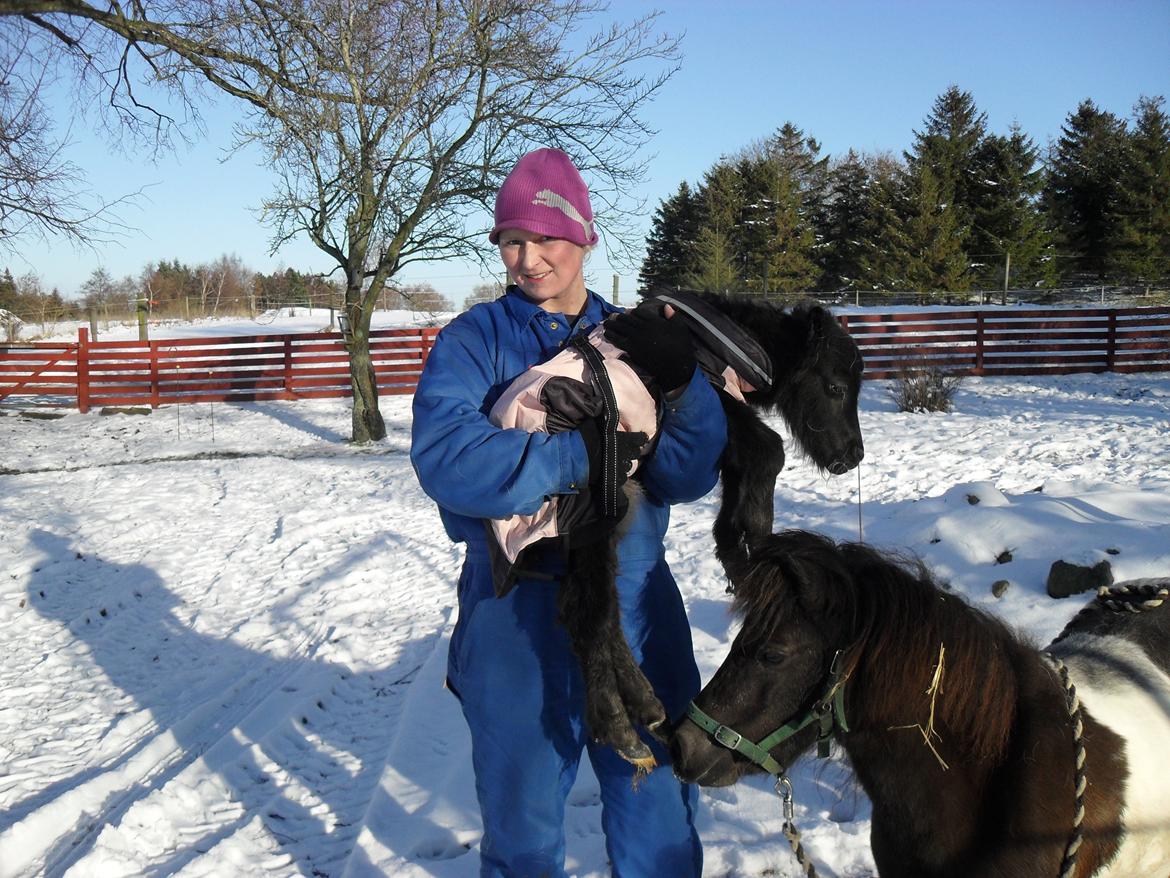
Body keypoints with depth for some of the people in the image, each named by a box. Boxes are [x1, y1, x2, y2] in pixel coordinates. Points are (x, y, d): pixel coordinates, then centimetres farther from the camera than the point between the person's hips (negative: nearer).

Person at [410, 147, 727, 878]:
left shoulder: (635, 339, 4)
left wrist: (681, 385, -22)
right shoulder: (474, 341, -4)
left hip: (636, 609, 2)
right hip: (518, 622, -2)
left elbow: (690, 475, -5)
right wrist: (583, 456, -22)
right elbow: (447, 459, -22)